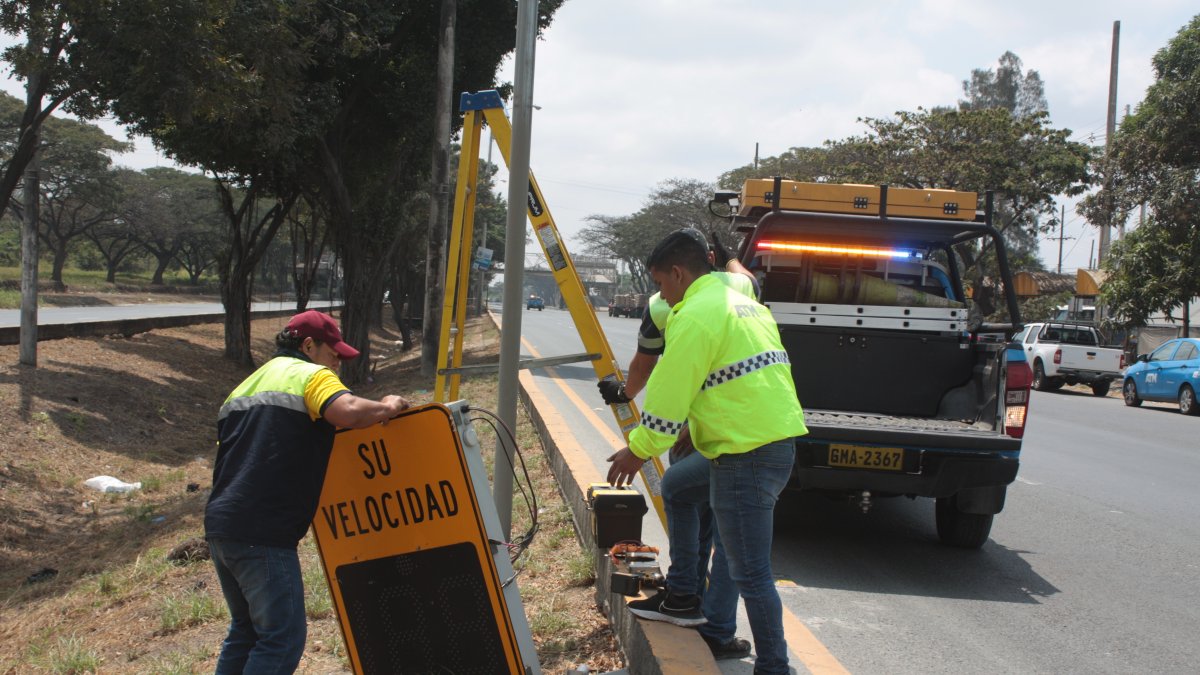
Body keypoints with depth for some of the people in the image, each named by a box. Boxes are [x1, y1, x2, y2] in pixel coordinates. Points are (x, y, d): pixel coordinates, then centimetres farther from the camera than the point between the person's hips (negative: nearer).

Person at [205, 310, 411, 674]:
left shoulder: (247, 385, 25)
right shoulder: (311, 375, -1)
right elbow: (349, 411, -21)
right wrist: (387, 407, -4)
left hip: (220, 525, 9)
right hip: (263, 534, -9)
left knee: (246, 630, 20)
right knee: (283, 637, -5)